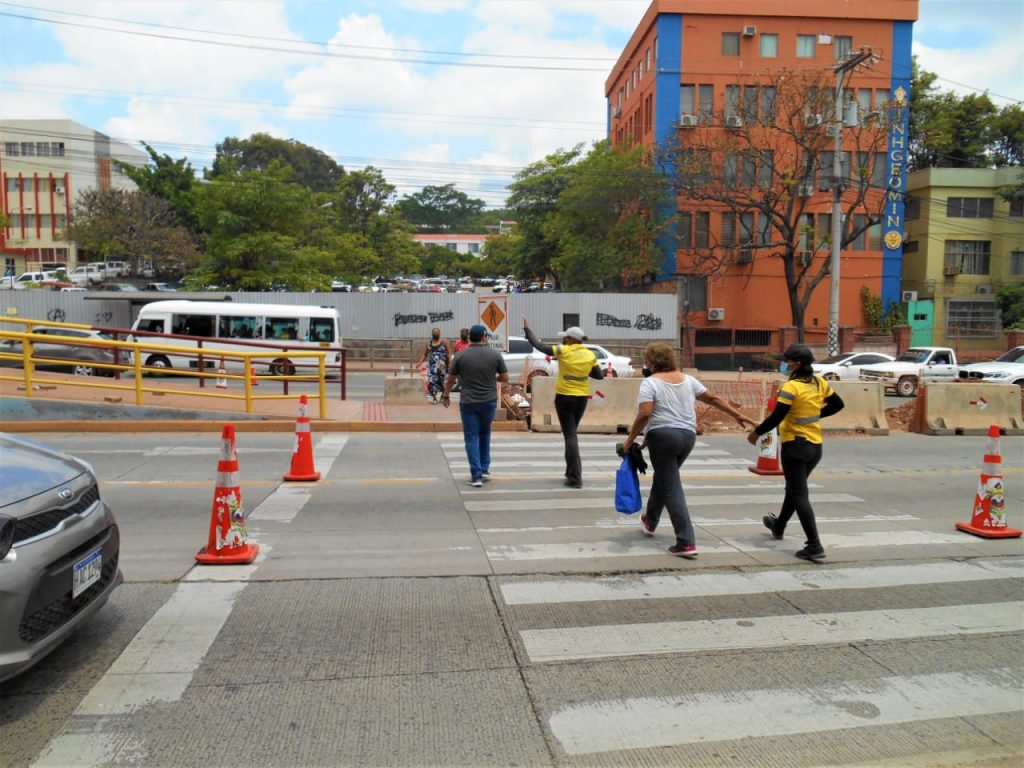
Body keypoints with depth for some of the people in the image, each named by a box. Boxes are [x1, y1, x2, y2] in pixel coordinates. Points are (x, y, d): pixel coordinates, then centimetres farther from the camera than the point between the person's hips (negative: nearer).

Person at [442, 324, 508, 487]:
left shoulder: (460, 356, -5)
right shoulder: (495, 354, -4)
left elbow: (450, 380, 2)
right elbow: (505, 378, 0)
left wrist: (446, 396, 18)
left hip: (468, 402, -2)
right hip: (489, 401, 2)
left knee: (471, 439, 4)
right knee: (485, 434, 22)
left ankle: (476, 476, -1)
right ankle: (485, 469, 23)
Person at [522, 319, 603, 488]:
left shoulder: (564, 351, -12)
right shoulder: (590, 355, 0)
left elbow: (539, 346, -6)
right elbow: (599, 375, 6)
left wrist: (527, 329, 5)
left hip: (564, 397, -5)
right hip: (582, 398, 5)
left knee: (570, 435, -2)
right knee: (571, 433, 21)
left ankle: (576, 478, -5)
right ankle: (571, 472, 29)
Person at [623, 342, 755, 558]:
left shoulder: (650, 382, -8)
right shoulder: (687, 379, 11)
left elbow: (644, 415, -18)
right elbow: (713, 398, 13)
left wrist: (630, 439, -9)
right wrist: (738, 415, 21)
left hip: (663, 436, -7)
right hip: (687, 436, 7)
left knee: (671, 489, -3)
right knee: (663, 478, 26)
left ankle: (686, 543, -6)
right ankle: (650, 521, 44)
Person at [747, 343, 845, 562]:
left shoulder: (791, 387, -19)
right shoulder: (820, 383, 2)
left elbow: (776, 418, -20)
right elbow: (837, 404, 15)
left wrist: (756, 432, -6)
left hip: (795, 445, -8)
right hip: (815, 446, 8)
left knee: (799, 495, -3)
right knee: (794, 488, 24)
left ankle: (815, 546, -9)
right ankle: (779, 526, 45)